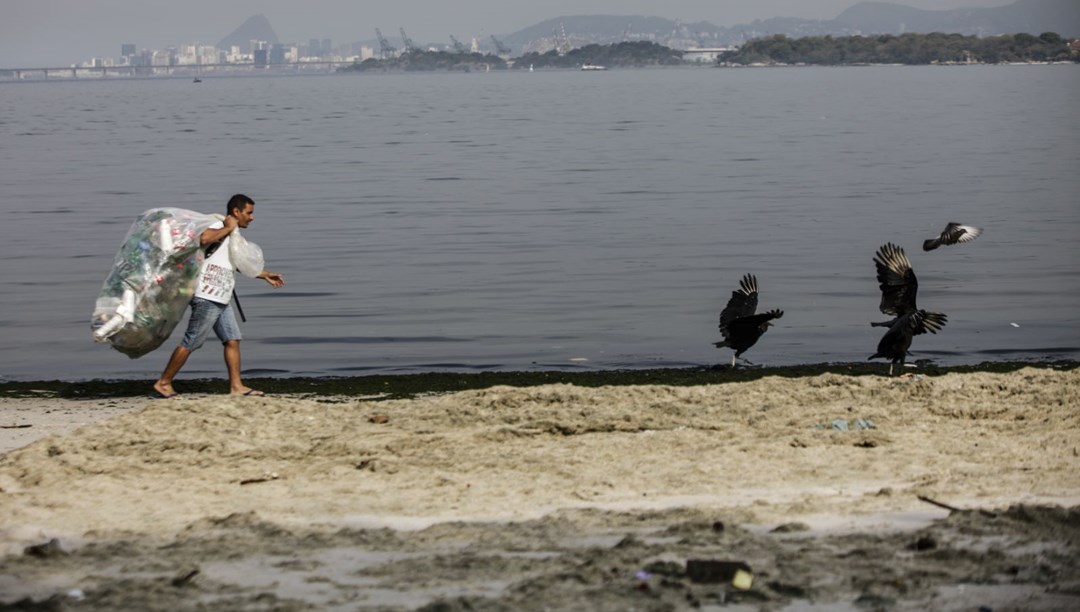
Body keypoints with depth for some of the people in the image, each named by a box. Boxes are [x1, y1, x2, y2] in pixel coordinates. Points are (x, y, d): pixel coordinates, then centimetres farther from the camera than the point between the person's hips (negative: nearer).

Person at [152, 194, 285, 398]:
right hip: (207, 298, -10)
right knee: (190, 343, -5)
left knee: (233, 340, 5)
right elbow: (204, 238, -35)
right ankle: (163, 384, 2)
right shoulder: (219, 228, -11)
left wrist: (265, 275, 37)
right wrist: (228, 228, -21)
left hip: (221, 300, 10)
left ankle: (236, 386, 7)